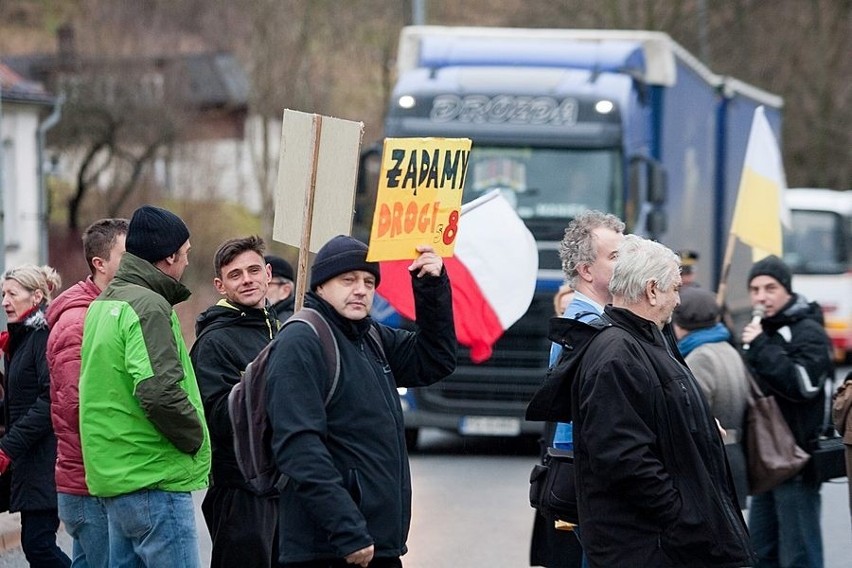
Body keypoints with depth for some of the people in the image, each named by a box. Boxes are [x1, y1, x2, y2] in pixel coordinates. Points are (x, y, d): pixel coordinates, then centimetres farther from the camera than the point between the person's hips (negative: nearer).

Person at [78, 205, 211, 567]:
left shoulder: (100, 305, 16)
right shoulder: (149, 306, -15)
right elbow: (159, 391, -26)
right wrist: (194, 438, -11)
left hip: (113, 478, 10)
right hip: (155, 479, -10)